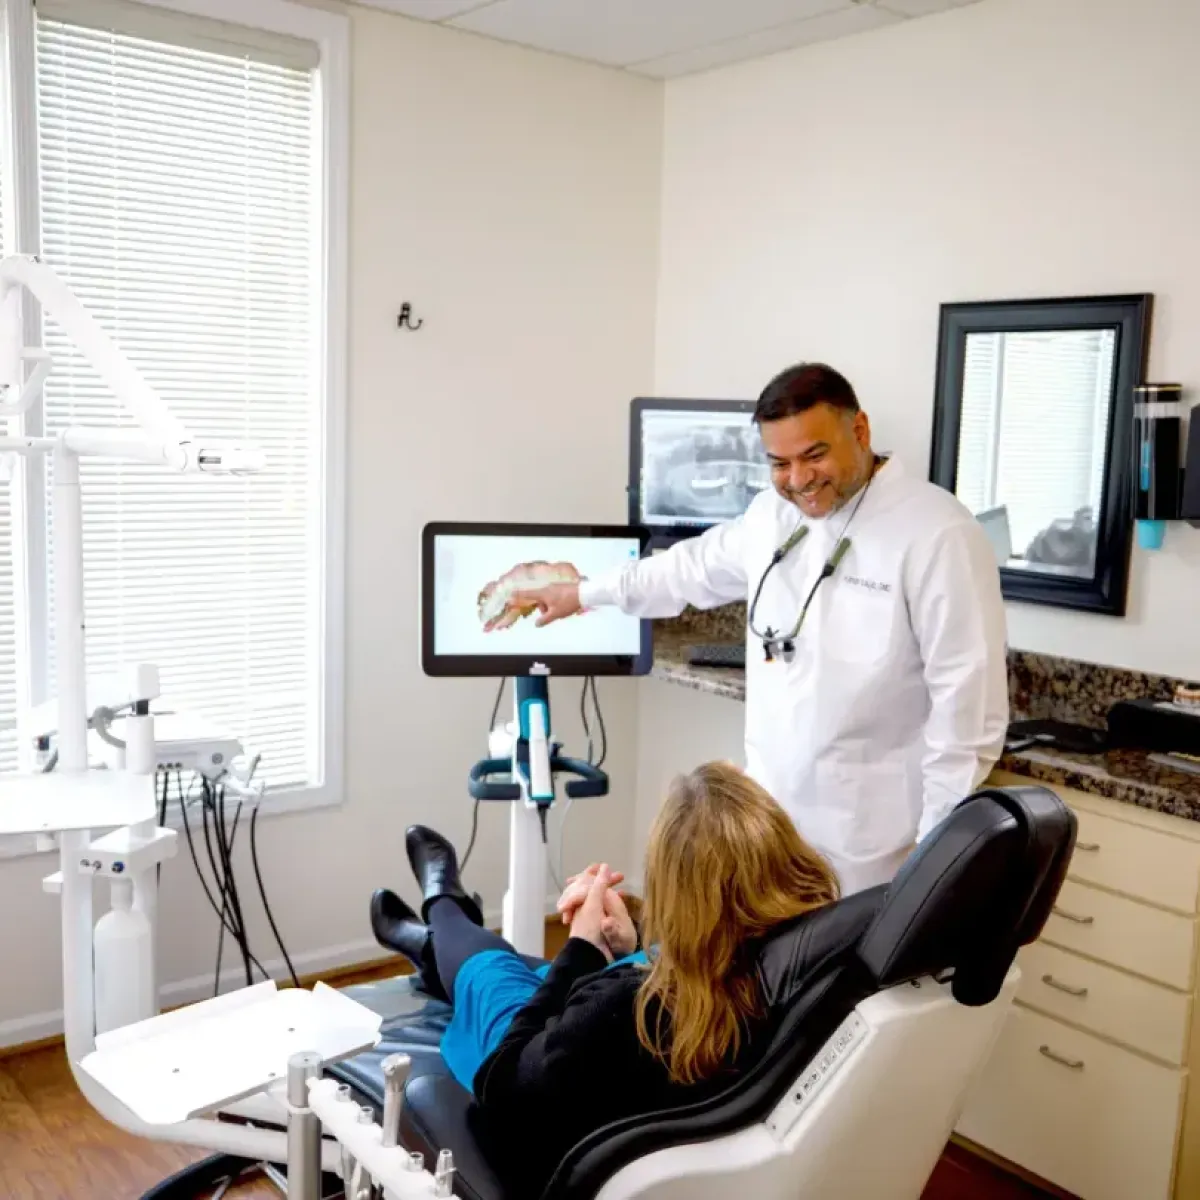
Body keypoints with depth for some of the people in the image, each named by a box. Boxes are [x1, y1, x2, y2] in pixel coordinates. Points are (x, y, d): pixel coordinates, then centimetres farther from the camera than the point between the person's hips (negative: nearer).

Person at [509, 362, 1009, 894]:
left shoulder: (938, 534, -17)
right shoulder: (773, 513, 5)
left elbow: (968, 701, -17)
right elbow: (696, 566, 24)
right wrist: (586, 593, 33)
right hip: (768, 811, 6)